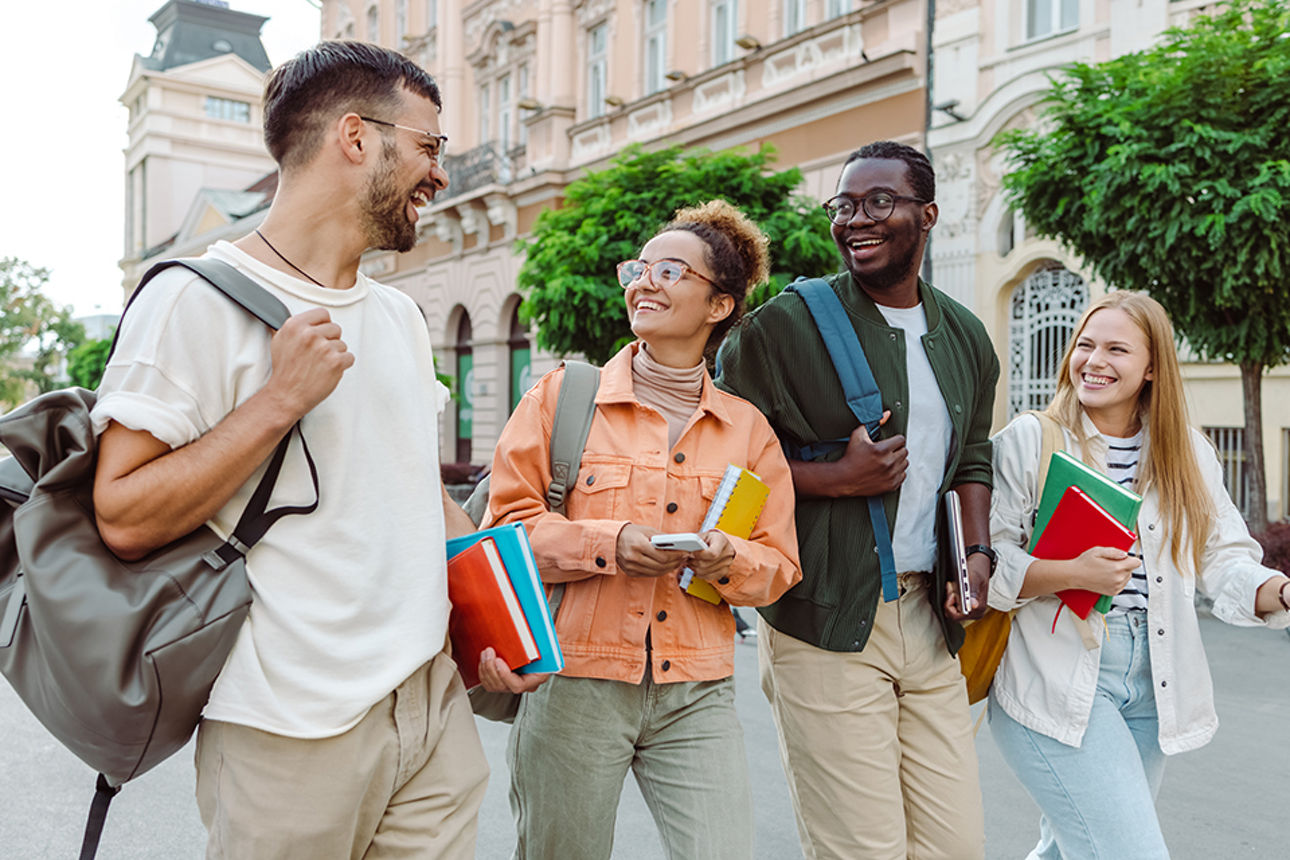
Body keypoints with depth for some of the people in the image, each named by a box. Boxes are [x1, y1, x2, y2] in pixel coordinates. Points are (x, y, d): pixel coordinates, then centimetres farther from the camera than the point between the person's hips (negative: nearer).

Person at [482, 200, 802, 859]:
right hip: (575, 681, -1)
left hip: (696, 695, 2)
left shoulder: (747, 427, 8)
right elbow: (506, 523, -1)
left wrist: (730, 561, -12)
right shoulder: (563, 395, 2)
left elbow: (779, 564, 11)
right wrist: (609, 543, -16)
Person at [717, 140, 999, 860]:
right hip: (824, 619, -5)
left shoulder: (967, 338, 13)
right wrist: (837, 480, -14)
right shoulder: (787, 324, -6)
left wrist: (977, 551, 8)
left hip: (928, 616, 6)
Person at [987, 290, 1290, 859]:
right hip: (1056, 682, -5)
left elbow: (1224, 561, 9)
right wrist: (1071, 575, -21)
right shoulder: (1027, 440, -5)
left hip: (1153, 686, 5)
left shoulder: (1186, 452, 10)